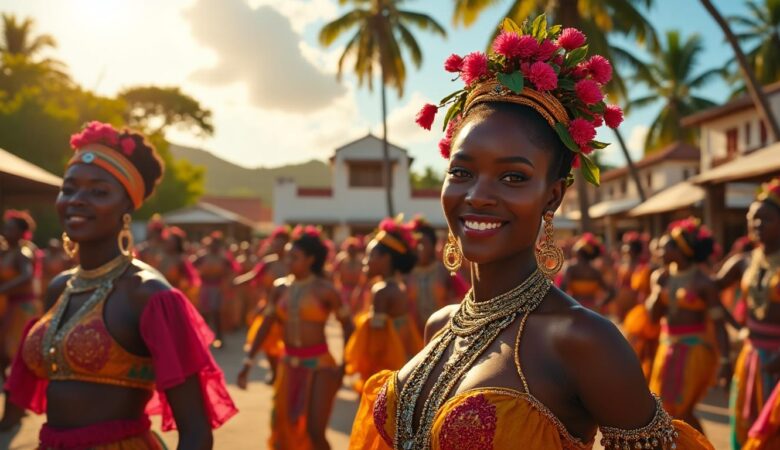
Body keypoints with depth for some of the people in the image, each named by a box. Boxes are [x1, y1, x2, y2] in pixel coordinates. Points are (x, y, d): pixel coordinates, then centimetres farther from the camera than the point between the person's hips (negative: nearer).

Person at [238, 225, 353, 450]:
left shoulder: (325, 290, -8)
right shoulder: (280, 288, 5)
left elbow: (348, 326, -3)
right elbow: (265, 326, 8)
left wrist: (344, 367, -5)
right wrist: (248, 362, 3)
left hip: (319, 364, -5)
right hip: (289, 364, 5)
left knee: (315, 432, -6)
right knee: (282, 427, 9)